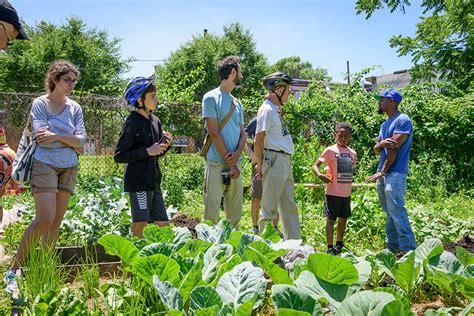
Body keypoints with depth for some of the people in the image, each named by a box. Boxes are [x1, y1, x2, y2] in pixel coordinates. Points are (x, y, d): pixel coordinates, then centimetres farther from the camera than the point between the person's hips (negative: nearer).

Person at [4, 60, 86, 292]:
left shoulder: (75, 108, 9)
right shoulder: (40, 103, -2)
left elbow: (81, 140, 0)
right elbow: (41, 136, -13)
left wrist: (56, 135, -12)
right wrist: (69, 138, -5)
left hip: (69, 166, 5)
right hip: (44, 163, -5)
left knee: (57, 220, 5)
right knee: (45, 218, -14)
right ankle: (14, 270, -2)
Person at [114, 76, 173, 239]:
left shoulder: (155, 121, 10)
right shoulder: (132, 123, -12)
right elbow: (119, 156, -15)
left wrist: (165, 144, -2)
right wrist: (147, 151, -18)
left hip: (154, 182, 8)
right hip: (138, 182, -7)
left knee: (163, 225, 10)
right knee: (140, 226, -1)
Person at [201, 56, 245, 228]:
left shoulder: (237, 103, 18)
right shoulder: (211, 98, -3)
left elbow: (242, 134, 15)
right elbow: (214, 133, -9)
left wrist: (237, 154, -6)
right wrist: (231, 162, -10)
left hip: (236, 163, 7)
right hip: (217, 163, -7)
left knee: (235, 214, 11)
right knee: (211, 214, -5)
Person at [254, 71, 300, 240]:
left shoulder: (277, 109, 18)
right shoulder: (267, 109, -11)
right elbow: (259, 140, -14)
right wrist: (260, 165, -12)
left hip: (286, 161, 10)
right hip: (275, 159, -10)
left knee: (289, 206, 13)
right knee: (270, 207, -3)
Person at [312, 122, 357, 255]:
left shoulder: (352, 153, 11)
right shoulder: (331, 151, -8)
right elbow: (315, 165, -12)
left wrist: (348, 184, 10)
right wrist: (320, 175, -30)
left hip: (346, 193, 7)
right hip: (333, 192, -6)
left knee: (343, 219, 16)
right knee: (331, 219, -2)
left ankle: (339, 245, 32)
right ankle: (330, 248, 3)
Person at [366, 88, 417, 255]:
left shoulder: (402, 120, -7)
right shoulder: (384, 124, 20)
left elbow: (394, 149, -14)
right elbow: (376, 150, 15)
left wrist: (382, 172, -15)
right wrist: (381, 143, -9)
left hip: (395, 174, -9)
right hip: (382, 174, 9)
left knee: (397, 212, -15)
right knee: (389, 214, 10)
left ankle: (408, 249, -12)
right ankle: (392, 248, 16)